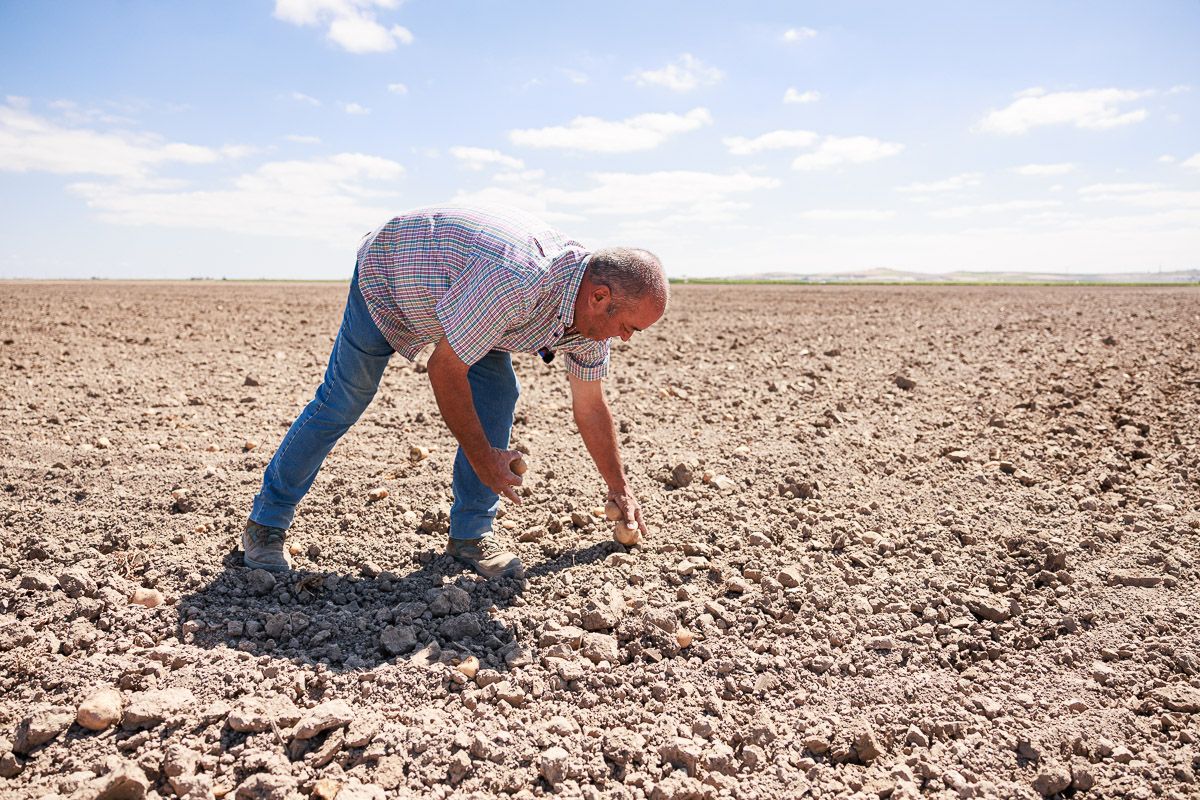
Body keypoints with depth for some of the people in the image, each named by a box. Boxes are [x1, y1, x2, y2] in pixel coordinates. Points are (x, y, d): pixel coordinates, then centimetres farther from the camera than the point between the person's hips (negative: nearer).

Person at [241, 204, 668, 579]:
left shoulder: (592, 309, -17)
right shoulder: (513, 283, -45)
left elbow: (590, 408, -2)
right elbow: (444, 370, -33)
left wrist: (620, 489, 4)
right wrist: (482, 457, -24)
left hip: (453, 278, 6)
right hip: (388, 269, -6)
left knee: (497, 393, -11)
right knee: (342, 401, -3)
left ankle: (470, 533, 1)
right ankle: (266, 520, 15)